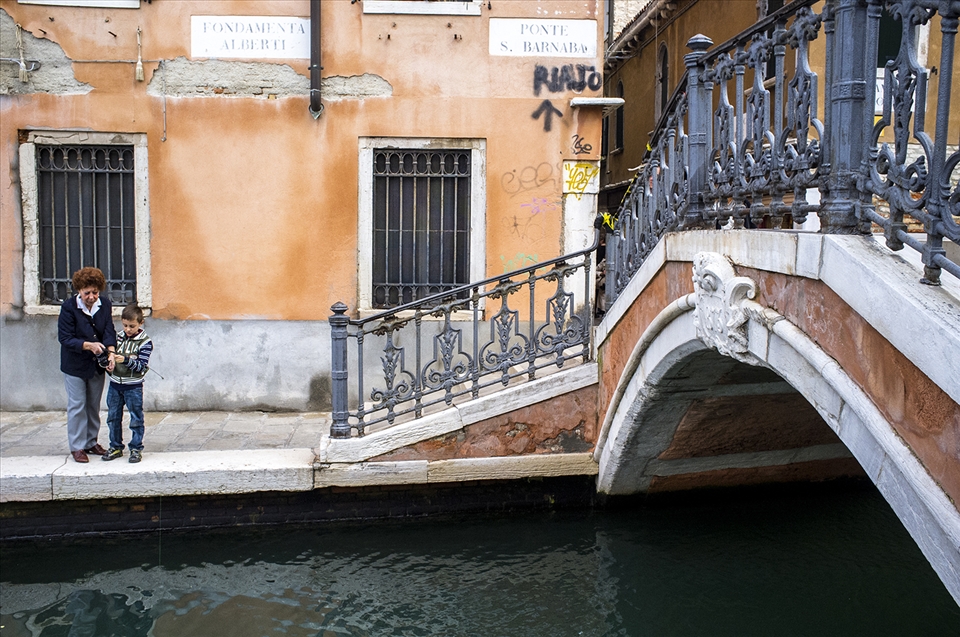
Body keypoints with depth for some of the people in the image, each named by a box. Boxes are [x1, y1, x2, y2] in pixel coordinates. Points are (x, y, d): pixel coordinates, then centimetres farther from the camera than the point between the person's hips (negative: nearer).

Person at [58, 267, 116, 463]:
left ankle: (91, 442, 28)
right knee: (77, 406, 1)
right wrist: (88, 345, -31)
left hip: (97, 365, 4)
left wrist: (110, 352, -26)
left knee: (94, 405, 14)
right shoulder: (69, 307, -16)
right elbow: (65, 338, -17)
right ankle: (77, 447, 12)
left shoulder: (105, 304, -5)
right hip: (75, 365, -4)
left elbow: (109, 331, -9)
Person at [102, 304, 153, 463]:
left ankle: (136, 448, 13)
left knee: (136, 419, 3)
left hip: (133, 386, -5)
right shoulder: (118, 337, 5)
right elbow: (110, 354, 15)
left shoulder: (145, 342, -9)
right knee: (113, 417, 13)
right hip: (115, 384, 5)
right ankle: (116, 447, 26)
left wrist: (125, 360, -29)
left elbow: (142, 366, -15)